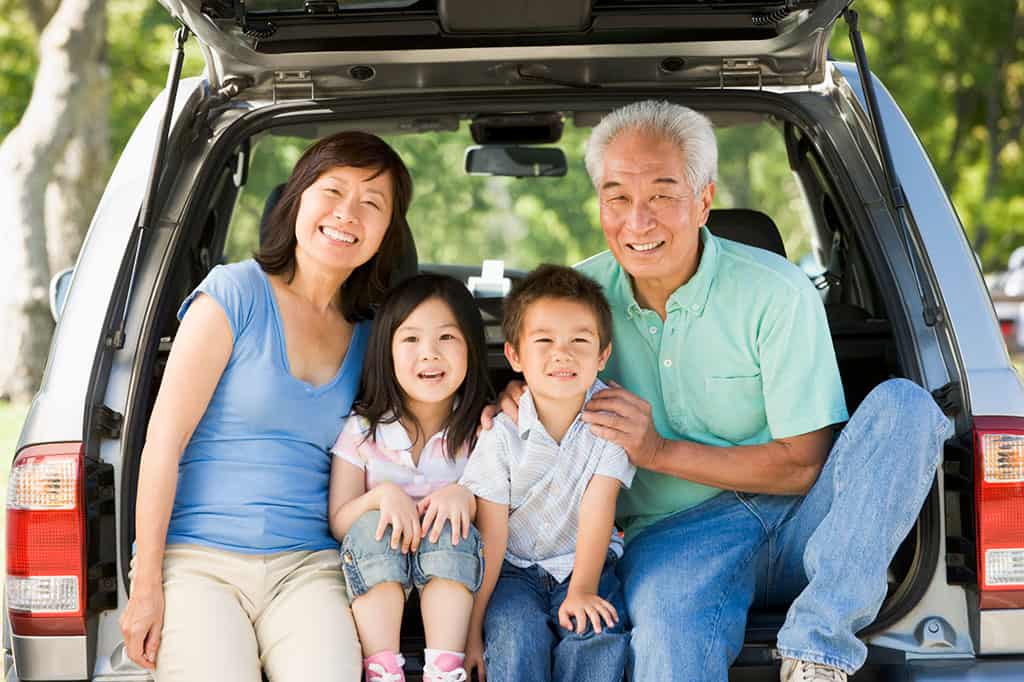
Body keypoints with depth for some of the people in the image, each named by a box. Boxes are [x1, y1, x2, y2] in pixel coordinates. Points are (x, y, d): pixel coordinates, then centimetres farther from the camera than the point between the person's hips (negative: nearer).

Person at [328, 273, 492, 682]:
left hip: (451, 577, 0)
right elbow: (338, 523, -4)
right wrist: (382, 495, -25)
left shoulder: (480, 430, -2)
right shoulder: (363, 429, -2)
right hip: (375, 575, 0)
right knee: (371, 526, -29)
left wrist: (465, 495, -23)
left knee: (452, 528, -29)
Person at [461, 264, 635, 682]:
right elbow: (490, 535, -11)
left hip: (585, 564, 1)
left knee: (596, 636, -26)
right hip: (516, 569, -1)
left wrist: (581, 591, -20)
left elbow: (598, 506, -13)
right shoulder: (501, 434, -11)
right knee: (517, 637, -27)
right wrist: (472, 629, -13)